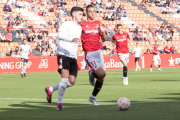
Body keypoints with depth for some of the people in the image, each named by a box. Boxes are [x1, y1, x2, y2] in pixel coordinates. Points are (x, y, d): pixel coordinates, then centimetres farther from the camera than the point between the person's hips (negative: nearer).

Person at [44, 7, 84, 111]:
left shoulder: (79, 28, 18)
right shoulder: (67, 24, -6)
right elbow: (60, 35, -26)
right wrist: (71, 39, -40)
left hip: (73, 57, 7)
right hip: (63, 55, -7)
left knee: (72, 82, -1)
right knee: (65, 78, -19)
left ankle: (50, 89, 19)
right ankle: (60, 103, -9)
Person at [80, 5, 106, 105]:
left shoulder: (99, 23, 9)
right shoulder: (82, 24, -4)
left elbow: (104, 39, 10)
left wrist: (103, 31, -8)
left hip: (98, 52, 5)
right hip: (89, 54, -5)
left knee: (102, 79, 7)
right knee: (102, 74, -22)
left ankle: (93, 97, 27)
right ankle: (92, 74, 12)